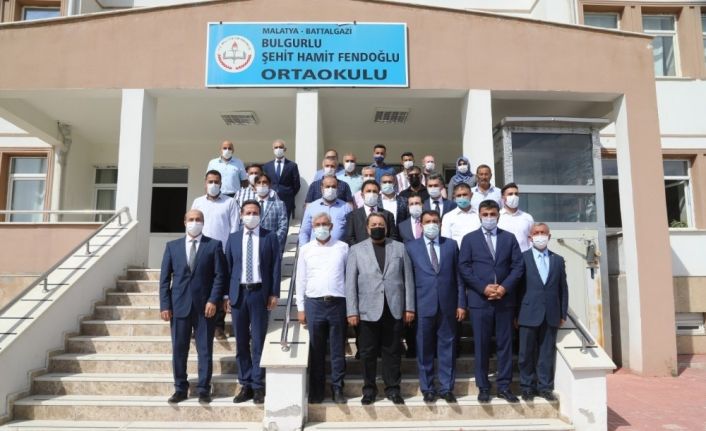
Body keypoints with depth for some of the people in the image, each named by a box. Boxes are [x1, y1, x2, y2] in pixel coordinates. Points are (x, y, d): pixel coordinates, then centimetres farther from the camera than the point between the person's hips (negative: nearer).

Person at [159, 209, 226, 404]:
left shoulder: (214, 245, 3)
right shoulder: (172, 246, 10)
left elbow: (220, 275, -1)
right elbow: (164, 278, 7)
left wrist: (213, 300, -11)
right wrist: (165, 305, -1)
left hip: (205, 306, -2)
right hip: (179, 305, 2)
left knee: (205, 350, 3)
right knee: (178, 349, 6)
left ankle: (203, 389, 13)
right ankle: (180, 388, 18)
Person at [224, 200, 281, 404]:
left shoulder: (269, 237, 3)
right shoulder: (233, 238, 9)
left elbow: (276, 266, 0)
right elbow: (228, 267, 8)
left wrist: (274, 294, -6)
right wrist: (227, 295, 2)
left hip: (260, 293, -2)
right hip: (238, 293, 2)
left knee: (258, 341, 2)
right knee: (241, 342, 7)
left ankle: (258, 387, 11)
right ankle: (245, 385, 17)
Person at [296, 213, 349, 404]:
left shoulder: (343, 247, 5)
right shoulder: (305, 249, 7)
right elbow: (301, 279, 8)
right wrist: (300, 307, 4)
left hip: (338, 302, -1)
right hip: (314, 303, 1)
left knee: (338, 349, 6)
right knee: (316, 349, 7)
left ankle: (337, 388, 17)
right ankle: (316, 389, 18)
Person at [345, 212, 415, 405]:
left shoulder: (400, 248, 10)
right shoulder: (356, 250, 6)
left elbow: (408, 279, 6)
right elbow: (350, 283, 1)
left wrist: (409, 307, 1)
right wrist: (352, 311, -5)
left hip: (394, 309, 1)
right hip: (368, 310, -1)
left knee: (393, 351, 8)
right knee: (368, 353, 6)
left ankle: (393, 388, 21)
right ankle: (369, 389, 21)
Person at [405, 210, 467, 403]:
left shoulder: (451, 245, 8)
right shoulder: (411, 247, 3)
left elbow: (458, 276, 7)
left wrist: (461, 304, 2)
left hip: (447, 304, 1)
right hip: (423, 305, -1)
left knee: (447, 348, 7)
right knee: (425, 349, 7)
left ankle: (446, 388, 19)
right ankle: (427, 388, 19)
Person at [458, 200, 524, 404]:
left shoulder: (509, 238, 10)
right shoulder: (469, 239, 5)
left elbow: (518, 266, 3)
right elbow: (464, 268, -3)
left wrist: (505, 287, -10)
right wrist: (483, 287, -12)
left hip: (505, 299, 2)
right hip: (479, 299, -1)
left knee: (505, 344, 6)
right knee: (481, 345, 4)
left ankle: (504, 386, 16)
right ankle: (483, 387, 14)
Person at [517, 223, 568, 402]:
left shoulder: (558, 260, 10)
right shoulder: (522, 258, 0)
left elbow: (563, 288, 10)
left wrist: (563, 314, 6)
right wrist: (516, 314, -5)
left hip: (551, 315, 3)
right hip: (529, 314, -2)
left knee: (547, 352, 7)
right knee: (527, 352, 4)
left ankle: (545, 386, 17)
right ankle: (527, 387, 15)